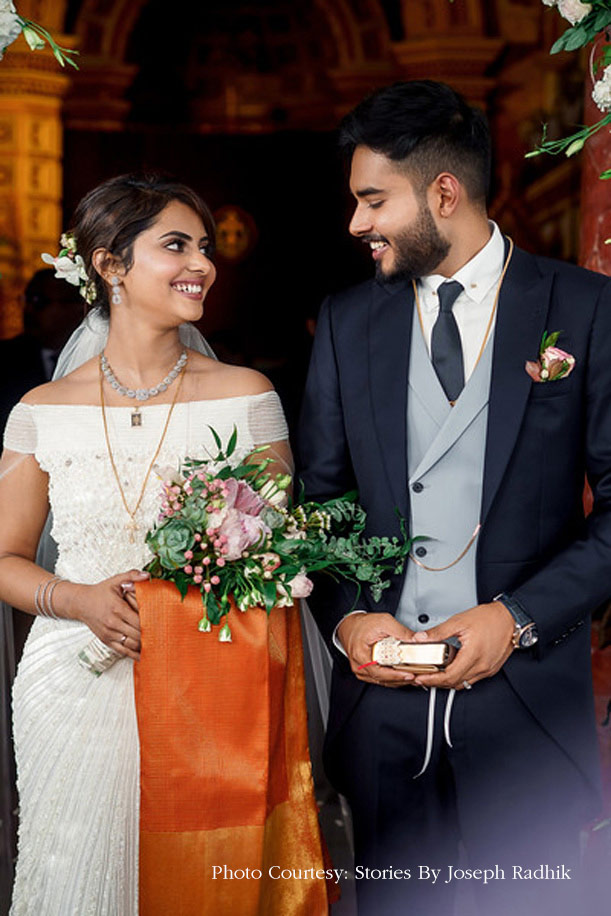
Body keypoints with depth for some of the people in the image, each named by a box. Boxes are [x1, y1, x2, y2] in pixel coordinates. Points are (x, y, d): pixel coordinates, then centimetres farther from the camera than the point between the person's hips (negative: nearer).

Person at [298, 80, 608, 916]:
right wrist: (345, 619, -6)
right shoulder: (347, 321, 8)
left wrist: (517, 617, -13)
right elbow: (316, 496, 11)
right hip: (379, 688, 3)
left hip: (527, 691, -2)